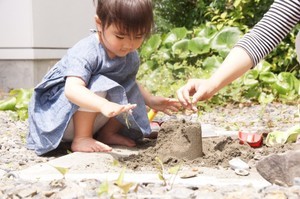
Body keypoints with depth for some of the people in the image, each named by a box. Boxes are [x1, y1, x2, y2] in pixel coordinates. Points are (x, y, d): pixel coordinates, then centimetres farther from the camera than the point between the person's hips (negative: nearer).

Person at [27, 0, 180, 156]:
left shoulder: (131, 57, -2)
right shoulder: (86, 52, -29)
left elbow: (130, 84, 19)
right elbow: (72, 89, -44)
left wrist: (151, 101, 2)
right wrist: (104, 105, -59)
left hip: (86, 117, 7)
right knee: (98, 85, -31)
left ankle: (106, 133, 7)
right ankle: (81, 139, -23)